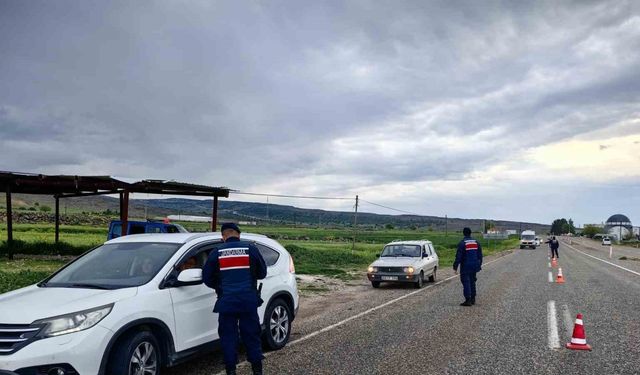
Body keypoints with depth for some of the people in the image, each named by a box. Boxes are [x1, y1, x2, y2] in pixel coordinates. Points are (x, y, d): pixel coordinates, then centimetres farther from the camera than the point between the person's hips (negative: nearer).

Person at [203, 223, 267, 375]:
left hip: (226, 301, 0)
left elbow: (207, 278, 5)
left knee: (228, 336, 9)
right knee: (251, 335, 10)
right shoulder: (250, 249, -1)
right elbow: (262, 273, 6)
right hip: (248, 300, 0)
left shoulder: (216, 253, 0)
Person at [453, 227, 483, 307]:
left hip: (465, 266, -6)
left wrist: (455, 266, -9)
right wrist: (479, 264, 23)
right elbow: (480, 255, 13)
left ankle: (468, 300, -7)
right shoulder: (476, 242, 7)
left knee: (466, 282, -4)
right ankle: (473, 299, 21)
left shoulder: (462, 243, -12)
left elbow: (458, 256, -14)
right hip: (474, 266, 6)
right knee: (472, 281, 16)